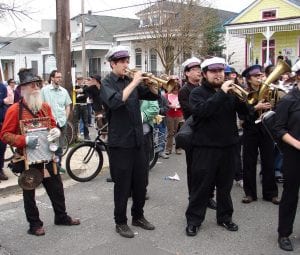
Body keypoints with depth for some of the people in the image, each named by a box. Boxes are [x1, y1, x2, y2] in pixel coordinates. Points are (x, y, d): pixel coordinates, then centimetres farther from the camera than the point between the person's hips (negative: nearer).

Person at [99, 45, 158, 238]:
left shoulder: (130, 81, 10)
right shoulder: (107, 83, -7)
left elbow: (154, 95, 12)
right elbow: (115, 102, -28)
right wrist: (134, 83, -24)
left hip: (138, 140, 6)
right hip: (119, 142, -6)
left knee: (141, 182, 14)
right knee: (123, 185, 3)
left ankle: (138, 216, 31)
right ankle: (120, 222, 19)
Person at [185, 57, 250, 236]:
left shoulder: (231, 92, 9)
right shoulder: (198, 93, -3)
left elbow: (245, 111, 1)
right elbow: (202, 110, -24)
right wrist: (222, 93, -25)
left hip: (228, 146, 4)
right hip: (206, 147, -4)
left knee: (225, 185, 14)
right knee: (201, 186, 2)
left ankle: (225, 217, 29)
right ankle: (194, 220, 14)